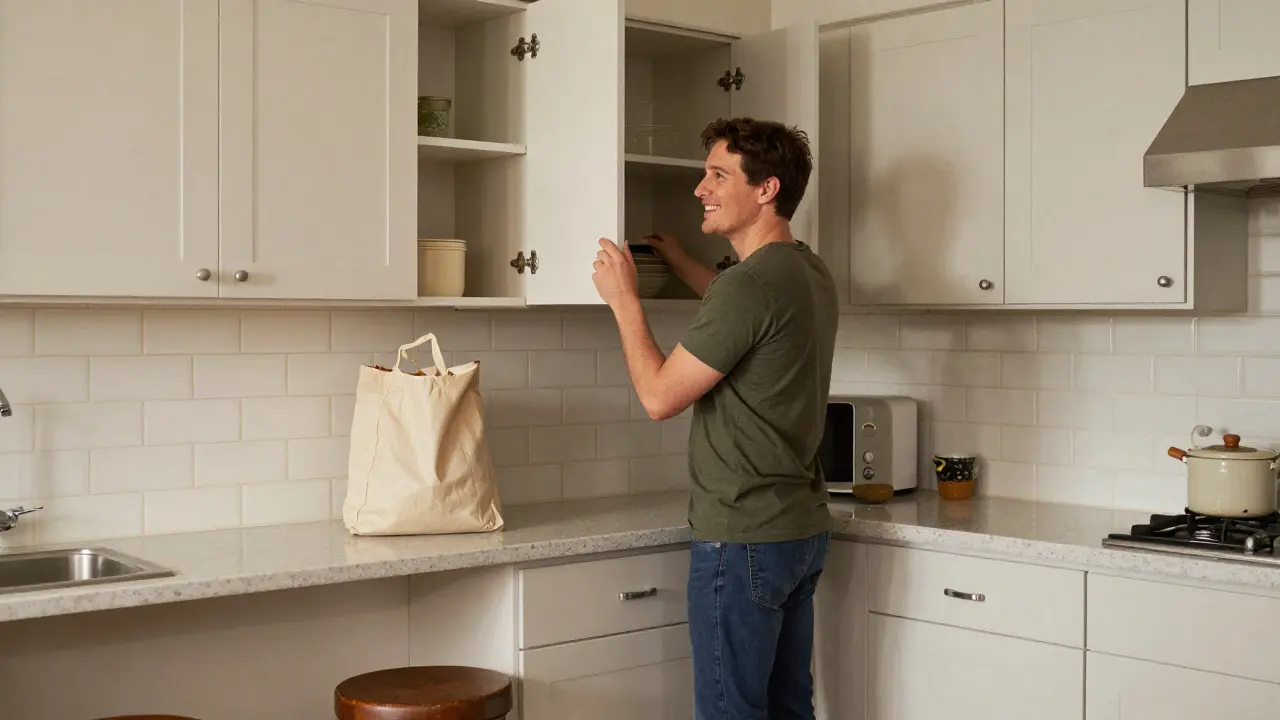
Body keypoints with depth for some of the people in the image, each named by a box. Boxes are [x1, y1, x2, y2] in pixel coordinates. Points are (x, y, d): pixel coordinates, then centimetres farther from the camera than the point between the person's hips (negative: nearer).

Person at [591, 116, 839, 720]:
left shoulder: (750, 283, -20)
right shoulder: (809, 274, 9)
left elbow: (659, 397, -16)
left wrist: (624, 300, -4)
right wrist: (683, 266, 31)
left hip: (744, 537, -9)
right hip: (803, 529, 9)